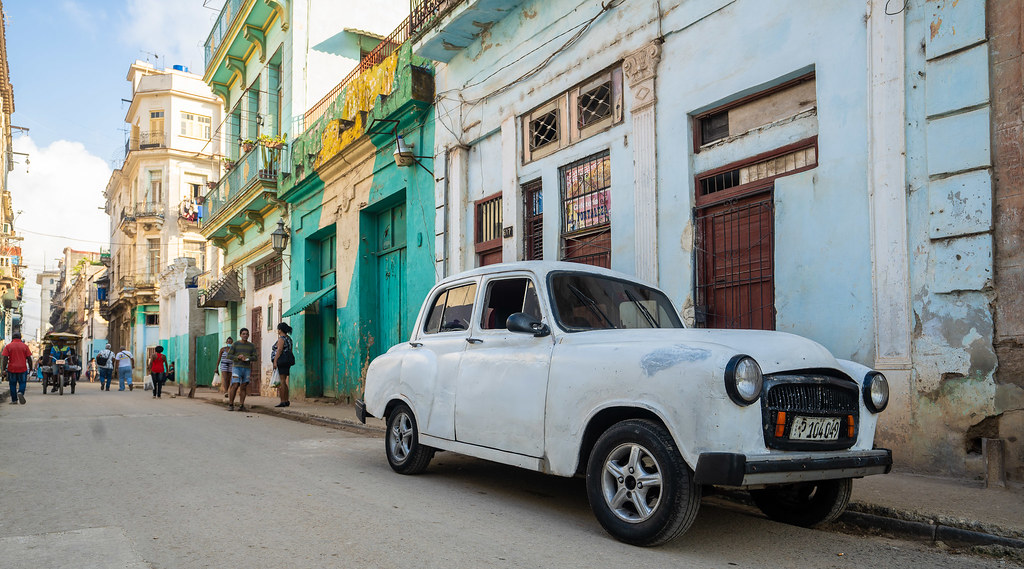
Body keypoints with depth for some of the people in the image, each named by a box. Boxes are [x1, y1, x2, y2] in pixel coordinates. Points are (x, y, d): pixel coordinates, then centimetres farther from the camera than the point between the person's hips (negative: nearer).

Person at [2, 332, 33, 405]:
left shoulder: (8, 346, -1)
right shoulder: (25, 346, 1)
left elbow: (5, 358, -7)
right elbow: (29, 358, 0)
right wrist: (30, 368, 7)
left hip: (11, 369, 0)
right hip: (22, 368, 0)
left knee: (13, 384, 9)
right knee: (22, 383, 10)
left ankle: (14, 400, 11)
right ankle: (20, 393, -18)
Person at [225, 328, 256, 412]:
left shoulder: (252, 345, 8)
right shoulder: (235, 344, 1)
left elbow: (255, 357, 4)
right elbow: (229, 356, -2)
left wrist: (247, 358, -14)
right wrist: (238, 357, -18)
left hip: (247, 368, 3)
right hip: (237, 367, -3)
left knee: (243, 387, 1)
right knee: (235, 386, -11)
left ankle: (241, 405, 5)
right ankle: (230, 404, -2)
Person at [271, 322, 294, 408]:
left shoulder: (281, 338, -10)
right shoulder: (289, 338, 18)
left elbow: (279, 350, -18)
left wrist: (275, 361, -19)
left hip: (281, 360, -10)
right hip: (287, 362, 10)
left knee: (281, 382, -9)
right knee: (284, 382, 13)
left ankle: (283, 401, -11)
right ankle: (286, 401, 14)